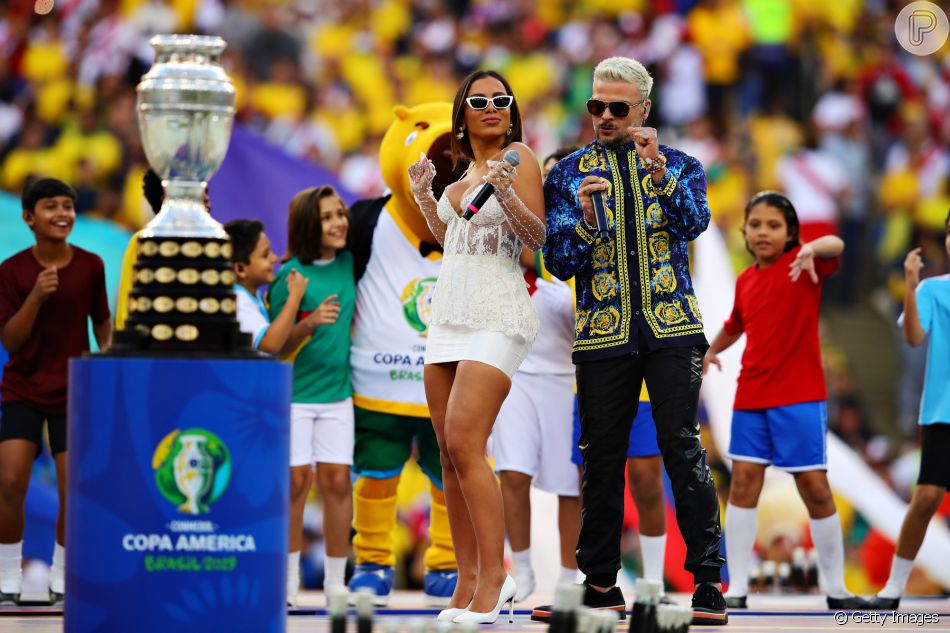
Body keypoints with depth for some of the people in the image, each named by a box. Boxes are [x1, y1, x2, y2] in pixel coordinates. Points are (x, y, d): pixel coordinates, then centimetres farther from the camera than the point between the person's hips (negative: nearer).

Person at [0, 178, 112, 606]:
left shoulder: (91, 266, -4)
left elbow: (102, 321, 9)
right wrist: (36, 297, -25)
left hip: (72, 393, 1)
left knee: (73, 490, -4)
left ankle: (60, 582, 14)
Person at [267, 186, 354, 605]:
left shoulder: (348, 263, 3)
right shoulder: (290, 275, -11)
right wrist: (310, 321, -24)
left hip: (337, 392, 4)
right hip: (293, 394, -4)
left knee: (337, 479, 1)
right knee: (295, 480, -3)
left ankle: (335, 581, 8)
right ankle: (288, 576, 10)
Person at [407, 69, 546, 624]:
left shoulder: (519, 157, -4)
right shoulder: (467, 170, 17)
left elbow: (538, 238, -12)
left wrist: (505, 192, -26)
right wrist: (423, 196, 18)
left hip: (498, 317, -8)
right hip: (450, 316, 8)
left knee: (465, 445, -18)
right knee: (450, 454, 4)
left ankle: (494, 576, -14)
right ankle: (468, 581, 7)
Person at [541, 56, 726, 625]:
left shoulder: (679, 166, 11)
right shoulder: (569, 174, 12)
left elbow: (695, 221, -8)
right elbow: (559, 263, 6)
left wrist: (659, 173, -23)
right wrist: (585, 219, -13)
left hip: (672, 327, -1)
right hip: (603, 332, 1)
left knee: (683, 446, -10)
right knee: (603, 454, 3)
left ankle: (708, 579, -8)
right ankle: (600, 579, 13)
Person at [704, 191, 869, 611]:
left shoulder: (802, 265, -5)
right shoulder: (745, 281, 10)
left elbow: (836, 245, -29)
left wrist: (812, 248, -48)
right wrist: (712, 350, 24)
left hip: (799, 398, -5)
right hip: (750, 398, 5)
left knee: (815, 487, -1)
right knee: (742, 485, -2)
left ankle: (836, 590, 9)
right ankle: (736, 589, 0)